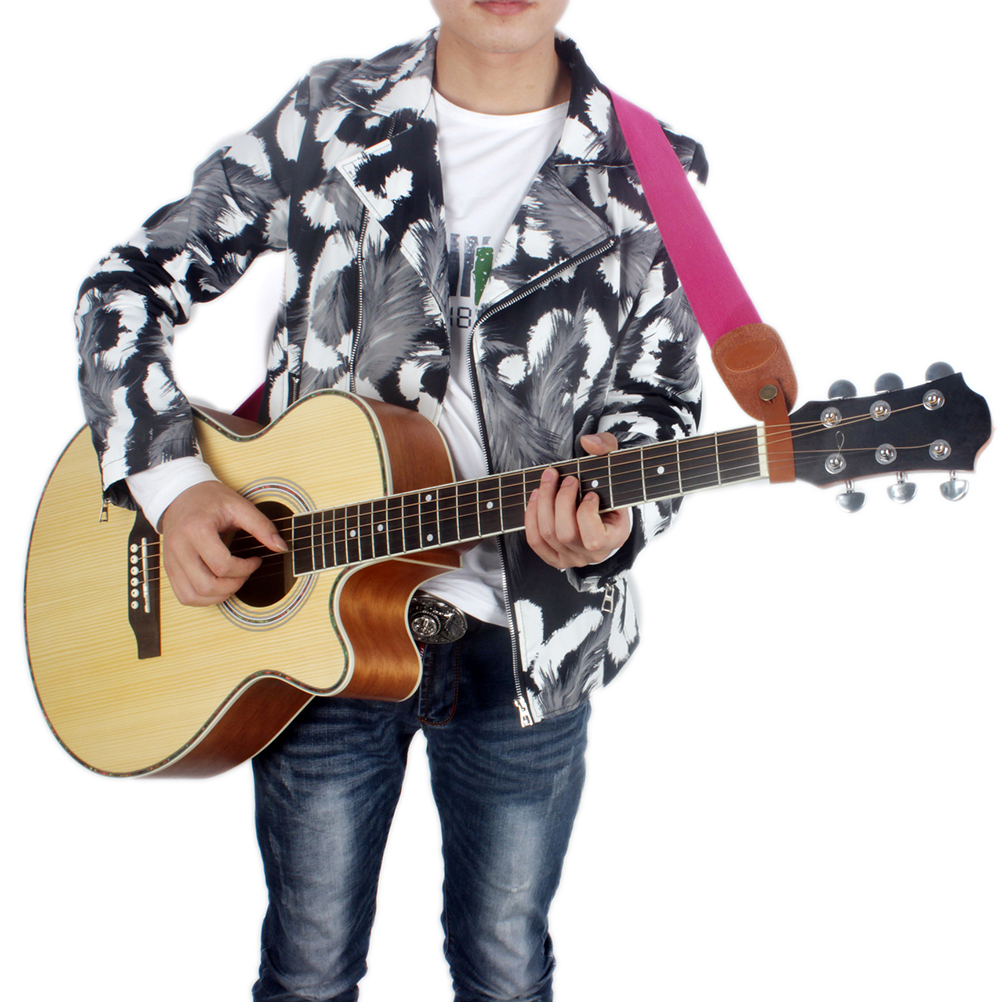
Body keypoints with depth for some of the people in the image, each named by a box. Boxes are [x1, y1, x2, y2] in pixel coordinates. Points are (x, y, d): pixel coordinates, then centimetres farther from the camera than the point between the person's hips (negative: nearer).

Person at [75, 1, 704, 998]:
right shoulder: (328, 120, -3)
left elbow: (660, 403, 2)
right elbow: (131, 284, 2)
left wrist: (613, 519, -21)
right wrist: (169, 482, -12)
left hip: (528, 642, 1)